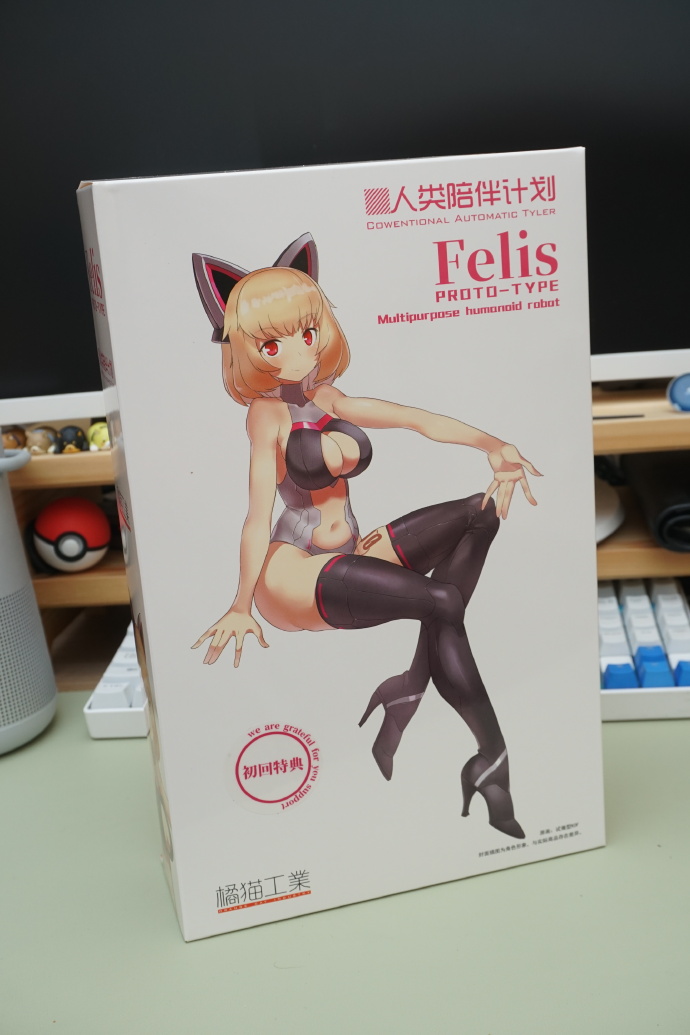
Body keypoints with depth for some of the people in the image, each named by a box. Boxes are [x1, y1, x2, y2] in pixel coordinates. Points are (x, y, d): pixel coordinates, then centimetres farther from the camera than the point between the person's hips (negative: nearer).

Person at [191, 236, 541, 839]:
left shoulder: (329, 400, 12)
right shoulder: (268, 415, -6)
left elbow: (419, 419, 5)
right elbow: (259, 516, -15)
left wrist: (491, 445, -10)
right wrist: (241, 608, -21)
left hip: (348, 559, 8)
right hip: (294, 571, -8)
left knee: (484, 511, -8)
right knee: (442, 602, -28)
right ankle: (492, 758, -16)